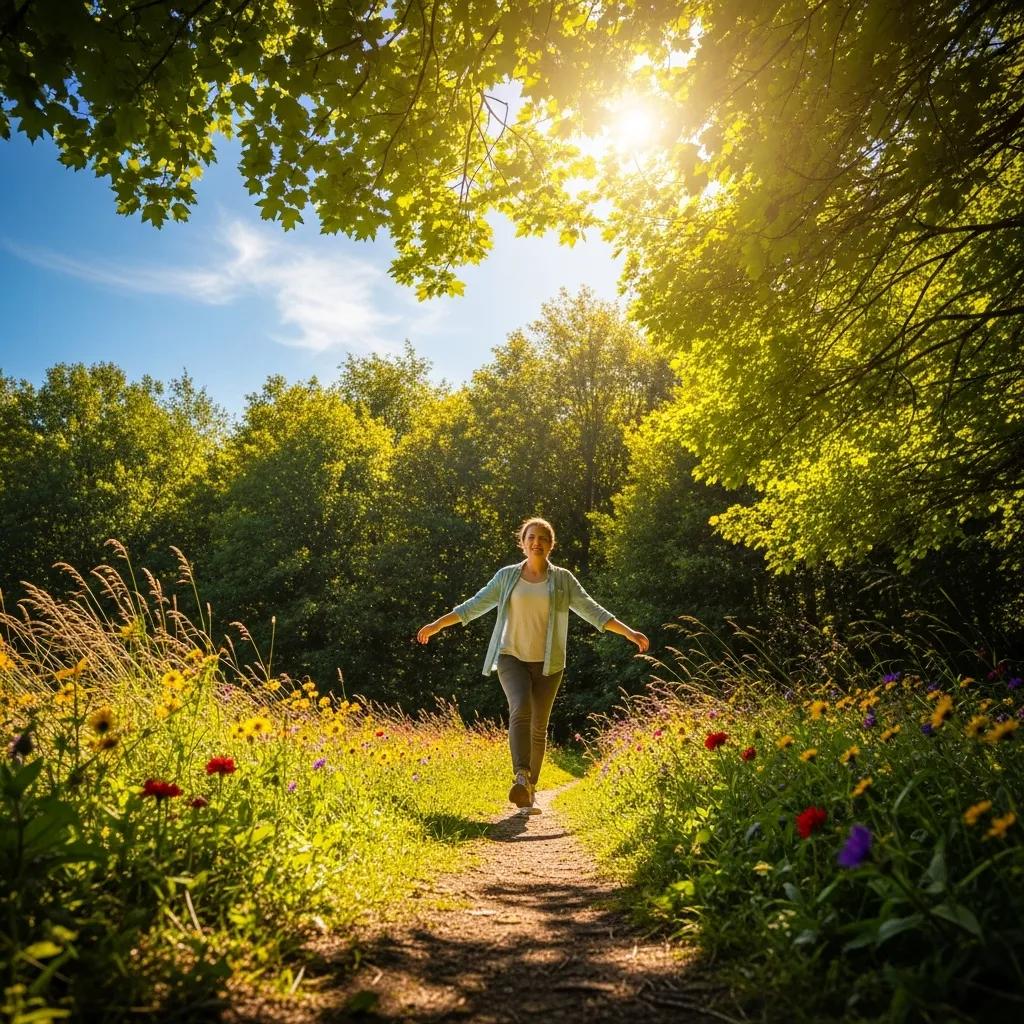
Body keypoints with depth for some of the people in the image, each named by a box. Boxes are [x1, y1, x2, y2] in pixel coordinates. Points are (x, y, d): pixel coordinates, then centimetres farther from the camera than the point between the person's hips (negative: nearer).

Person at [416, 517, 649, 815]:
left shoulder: (563, 579, 4)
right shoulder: (507, 576, 4)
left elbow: (592, 611, 2)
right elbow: (475, 605, 6)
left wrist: (628, 632, -5)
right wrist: (437, 624, 2)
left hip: (547, 663, 1)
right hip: (512, 657, -1)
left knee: (538, 727, 4)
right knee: (520, 710, -25)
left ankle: (529, 791, 16)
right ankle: (521, 779, -36)